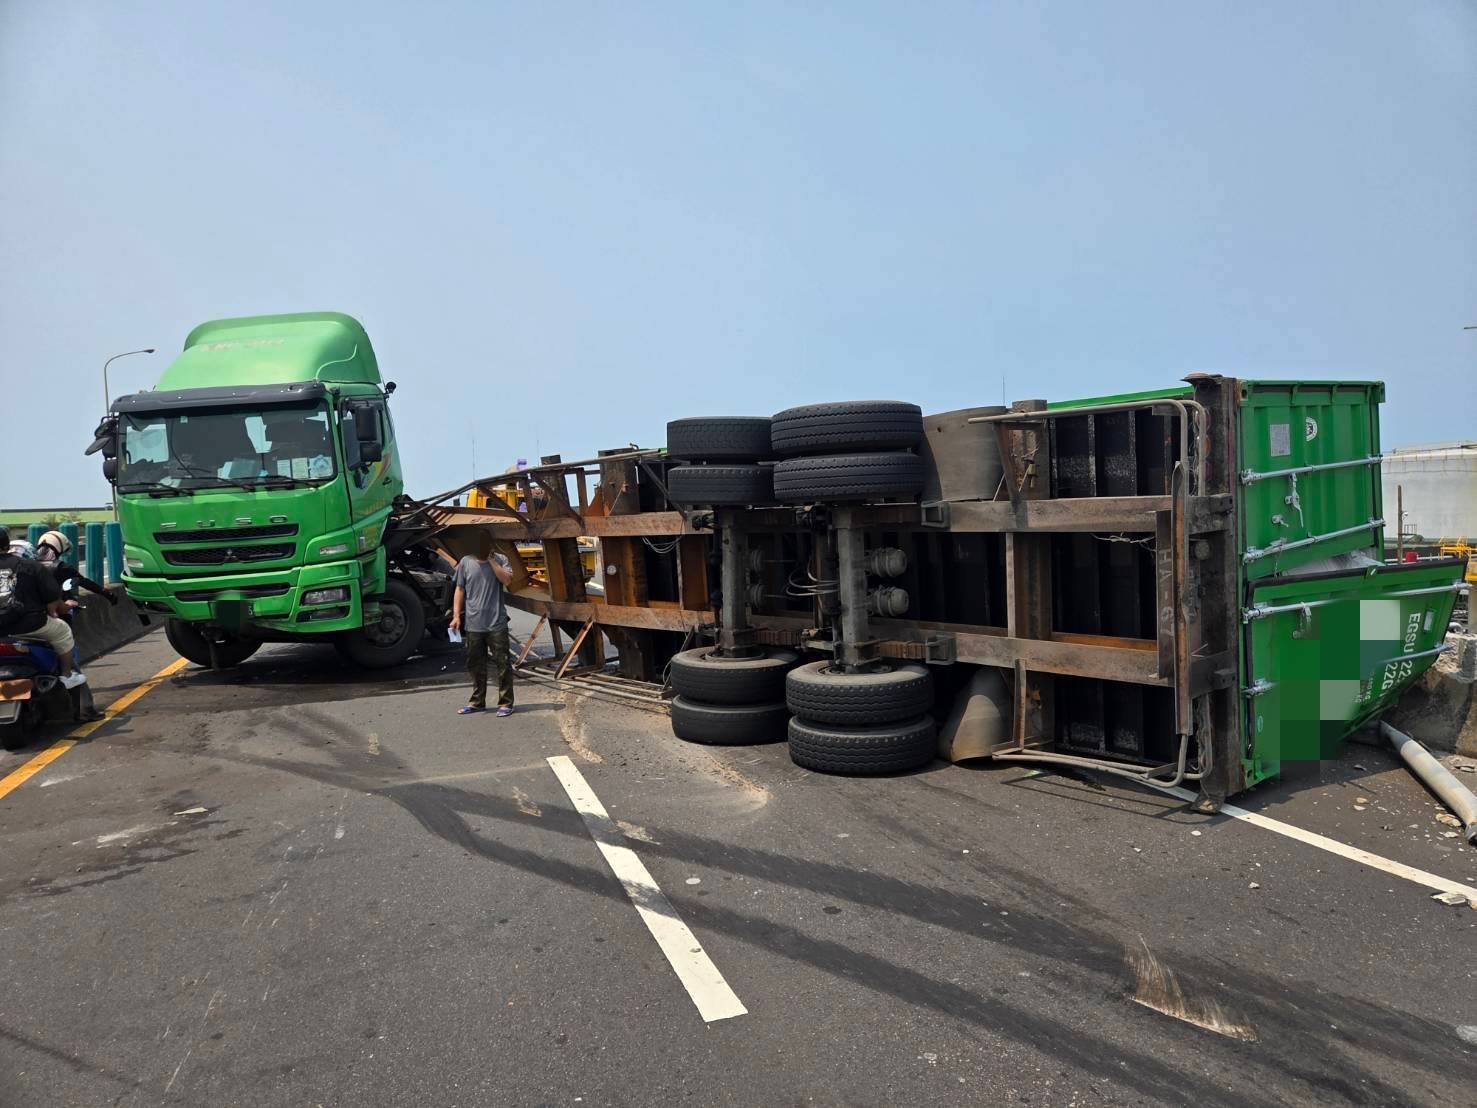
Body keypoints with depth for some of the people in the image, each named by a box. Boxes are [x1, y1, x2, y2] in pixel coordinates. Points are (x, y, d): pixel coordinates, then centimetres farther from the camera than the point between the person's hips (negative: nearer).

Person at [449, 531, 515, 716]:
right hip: (473, 624, 3)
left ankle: (505, 703, 6)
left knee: (502, 664, -1)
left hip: (497, 624, -2)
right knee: (475, 665, 12)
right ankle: (477, 702, 24)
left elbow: (507, 580, -15)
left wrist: (491, 560, -12)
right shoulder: (466, 562, 6)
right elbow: (460, 590, 8)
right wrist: (456, 614, 0)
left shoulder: (500, 560, 2)